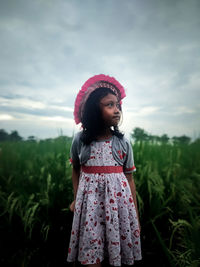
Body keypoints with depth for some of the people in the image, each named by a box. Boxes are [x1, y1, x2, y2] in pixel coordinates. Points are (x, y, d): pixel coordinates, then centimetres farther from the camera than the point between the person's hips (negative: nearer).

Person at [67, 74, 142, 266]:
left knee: (119, 248, 10)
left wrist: (135, 214, 6)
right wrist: (76, 199, 8)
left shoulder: (123, 142, -2)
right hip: (89, 199, 0)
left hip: (118, 198, 1)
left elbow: (129, 178, 3)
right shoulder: (80, 140, -3)